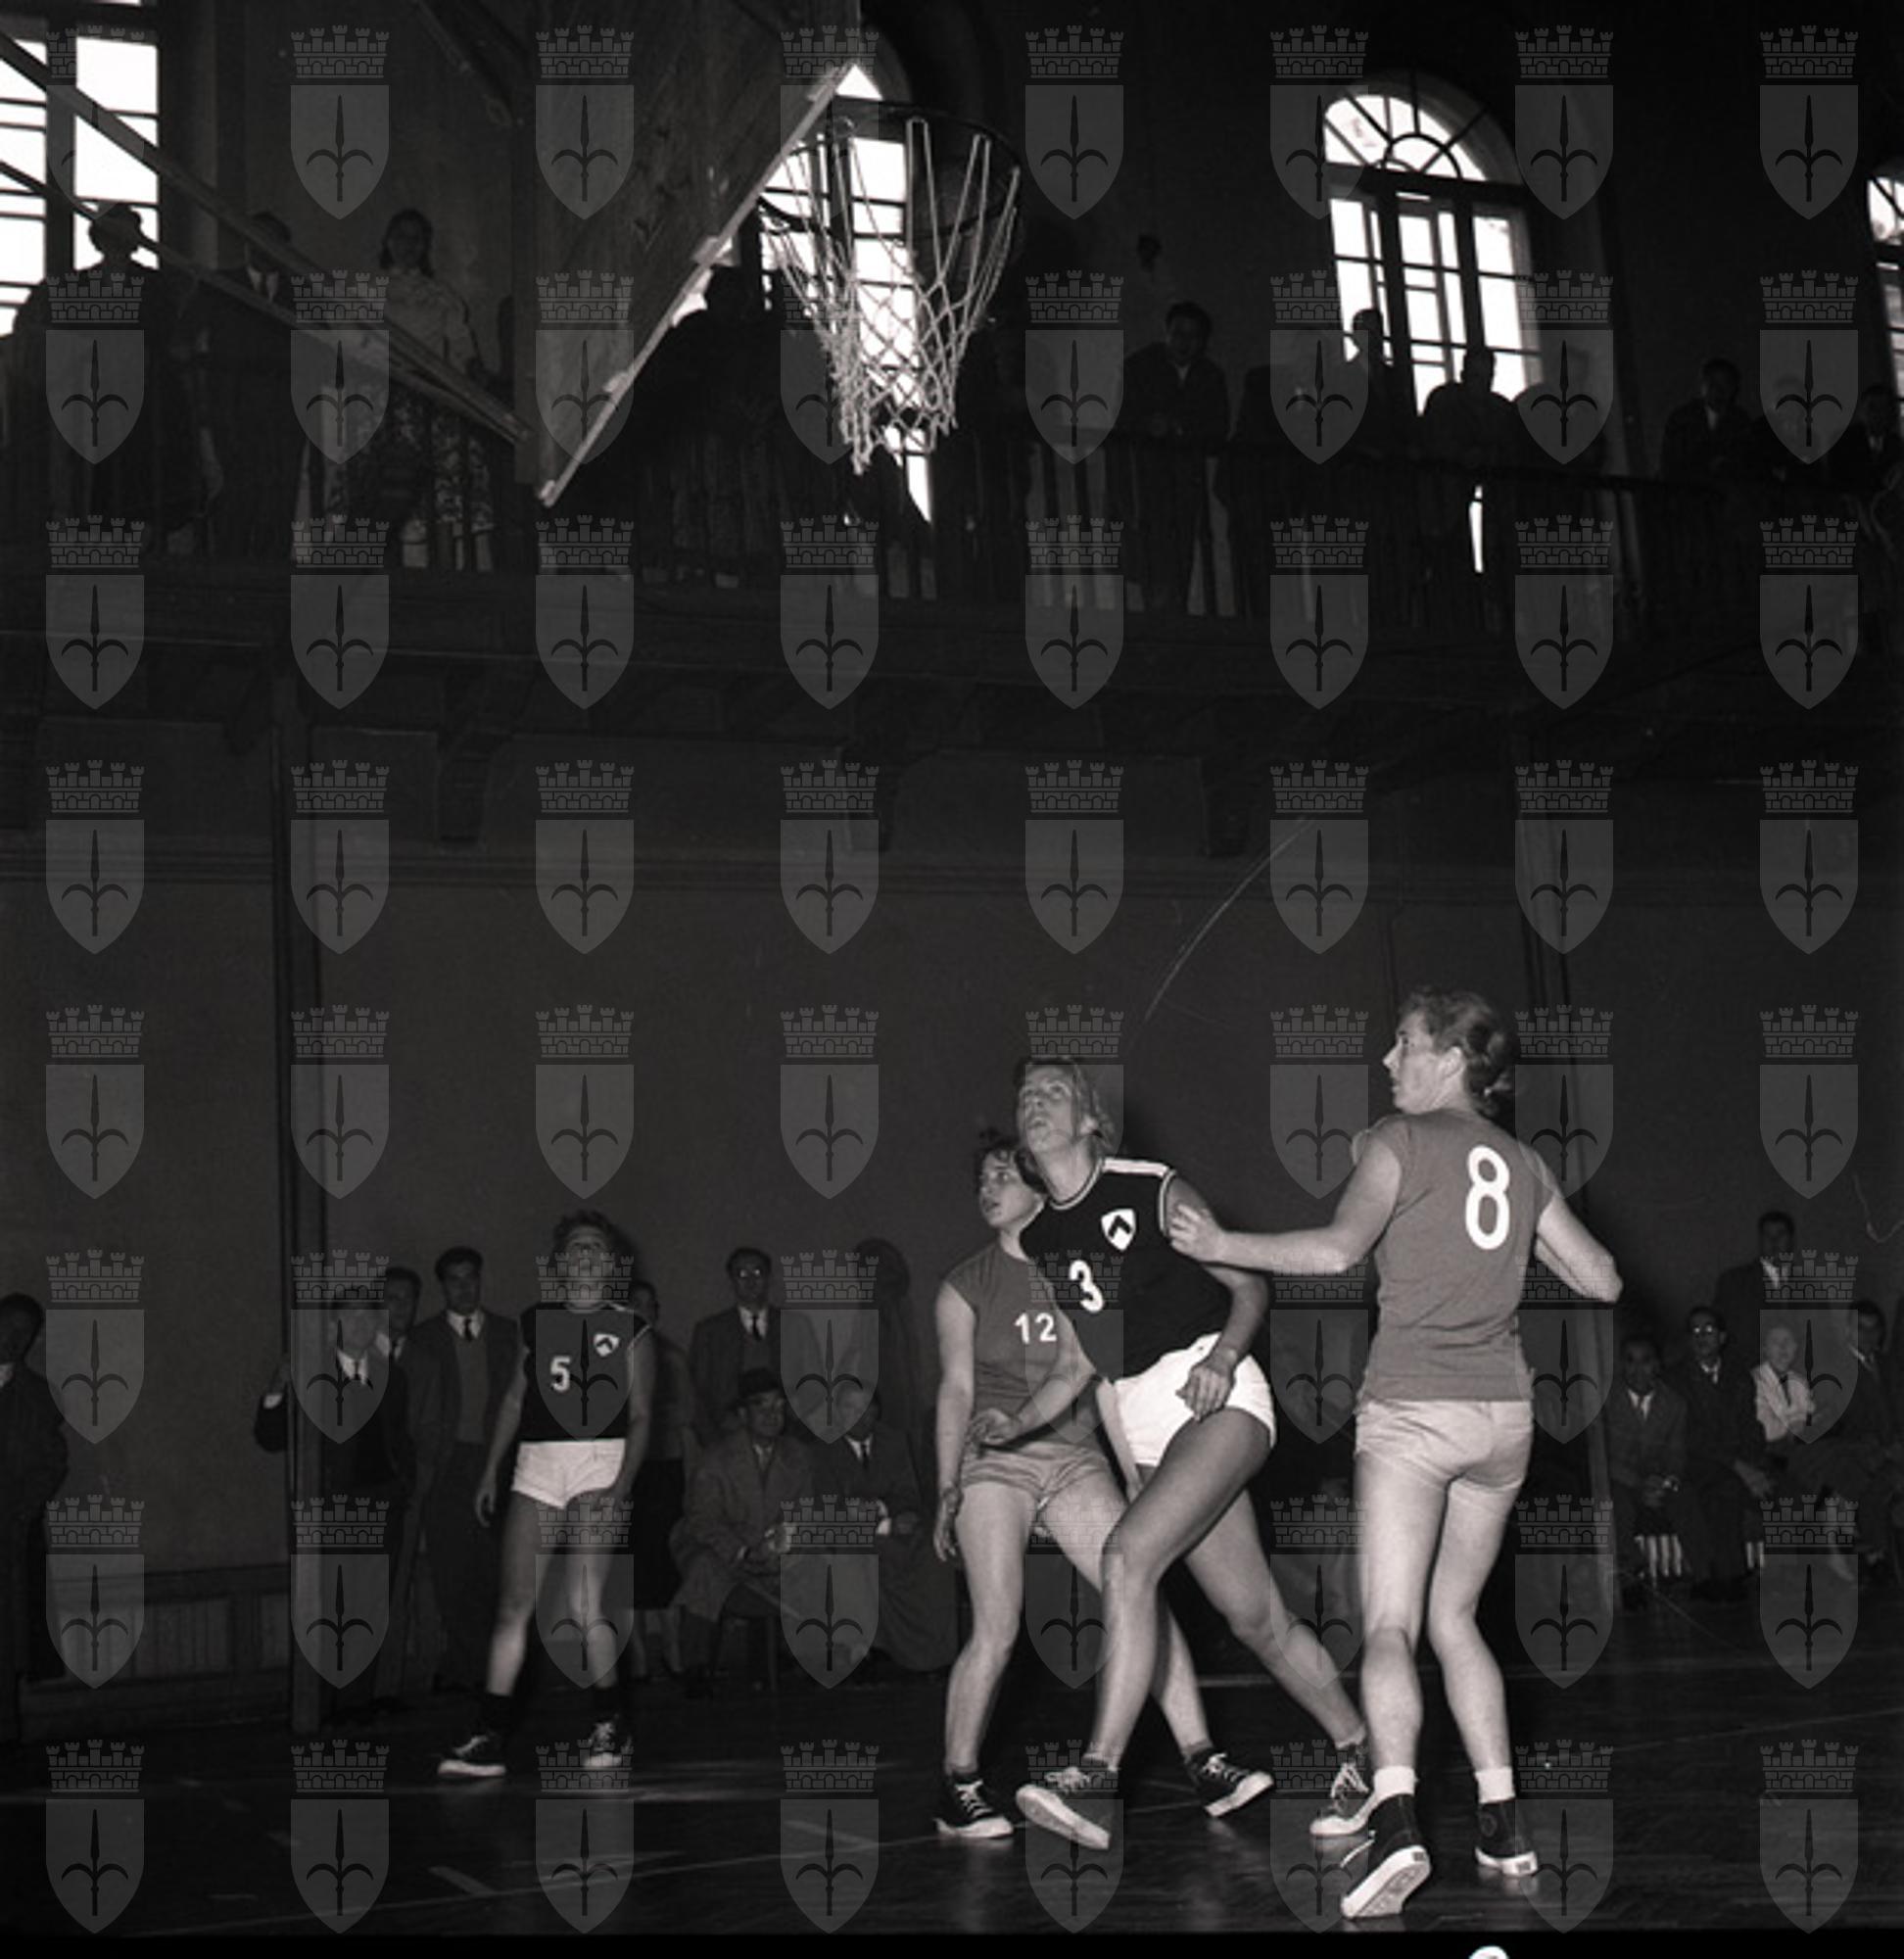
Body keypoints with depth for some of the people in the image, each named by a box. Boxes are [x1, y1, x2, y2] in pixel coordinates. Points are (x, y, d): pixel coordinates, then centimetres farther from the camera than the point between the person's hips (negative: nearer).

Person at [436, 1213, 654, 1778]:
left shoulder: (629, 1329, 5)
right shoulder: (534, 1322, 15)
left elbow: (641, 1416, 1)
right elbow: (514, 1399, 19)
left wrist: (621, 1486, -11)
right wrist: (490, 1472, 11)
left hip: (598, 1461, -3)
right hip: (535, 1463, 3)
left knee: (584, 1605, -13)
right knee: (515, 1604, -3)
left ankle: (608, 1726, 4)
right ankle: (491, 1737, -1)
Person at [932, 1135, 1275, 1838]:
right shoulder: (966, 1286, 5)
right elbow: (957, 1390, 2)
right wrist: (947, 1490, -5)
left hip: (1074, 1457, 2)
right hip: (994, 1460, -2)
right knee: (997, 1630, -13)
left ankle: (1203, 1765, -4)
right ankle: (958, 1788, 0)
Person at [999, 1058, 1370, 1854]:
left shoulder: (1153, 1191, -6)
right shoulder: (1037, 1238, 12)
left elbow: (1251, 1286, 0)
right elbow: (1076, 1364, 19)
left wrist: (1223, 1355, -18)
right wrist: (1015, 1424, 4)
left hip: (1215, 1395, -6)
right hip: (1145, 1419, 6)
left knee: (1128, 1554, -25)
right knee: (1255, 1615, 7)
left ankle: (1098, 1773, -25)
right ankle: (1359, 1754, 24)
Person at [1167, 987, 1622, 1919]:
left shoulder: (1400, 1141, -4)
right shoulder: (1522, 1162, 12)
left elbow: (1340, 1247, -19)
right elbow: (1601, 1280, 15)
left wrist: (1221, 1244, -15)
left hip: (1412, 1409, -6)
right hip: (1503, 1412, 6)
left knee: (1389, 1628, -9)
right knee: (1454, 1617, 19)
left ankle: (1395, 1818, -28)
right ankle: (1503, 1825, 17)